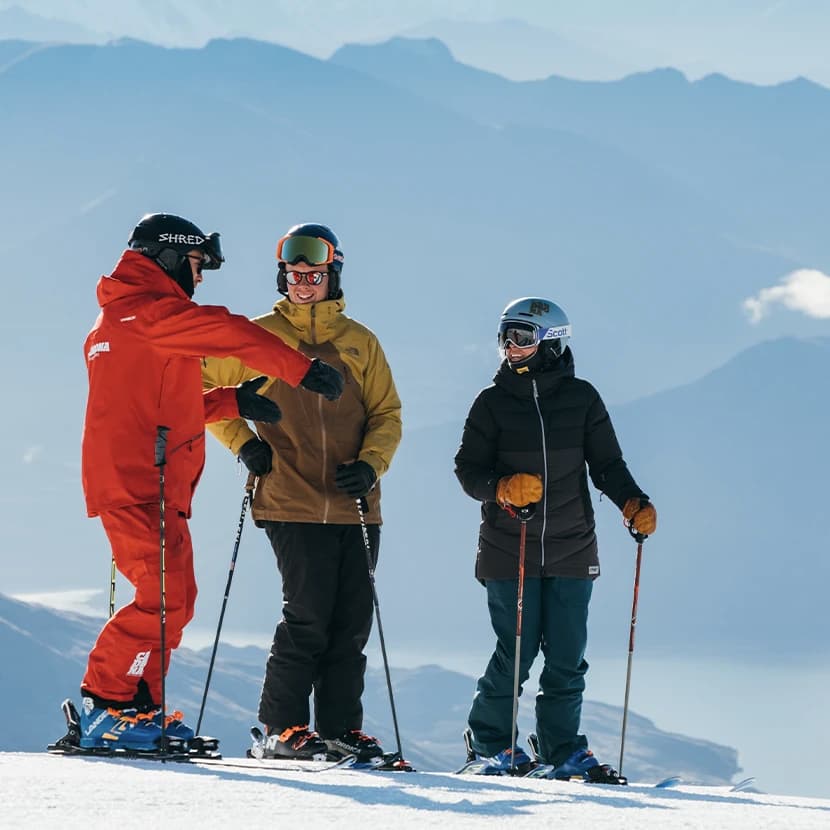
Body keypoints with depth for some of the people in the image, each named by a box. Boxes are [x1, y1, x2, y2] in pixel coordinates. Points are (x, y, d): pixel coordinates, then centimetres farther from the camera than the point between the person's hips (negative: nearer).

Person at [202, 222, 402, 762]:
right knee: (308, 617, -11)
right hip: (291, 503, -3)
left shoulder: (359, 342, 12)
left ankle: (341, 728, 12)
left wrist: (370, 464, -6)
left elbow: (387, 414, 12)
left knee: (352, 621, 4)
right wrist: (242, 441, 0)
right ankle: (283, 727, -1)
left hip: (355, 507, 3)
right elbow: (203, 386, 13)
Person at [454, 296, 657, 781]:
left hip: (571, 552, 1)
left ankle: (563, 749, 13)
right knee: (516, 652, -4)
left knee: (567, 658, 2)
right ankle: (491, 740, 14)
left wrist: (634, 504, -10)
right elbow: (469, 469, 0)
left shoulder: (581, 398, 3)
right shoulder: (494, 402, 1)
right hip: (509, 553, -1)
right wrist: (503, 488, -20)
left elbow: (606, 464, 7)